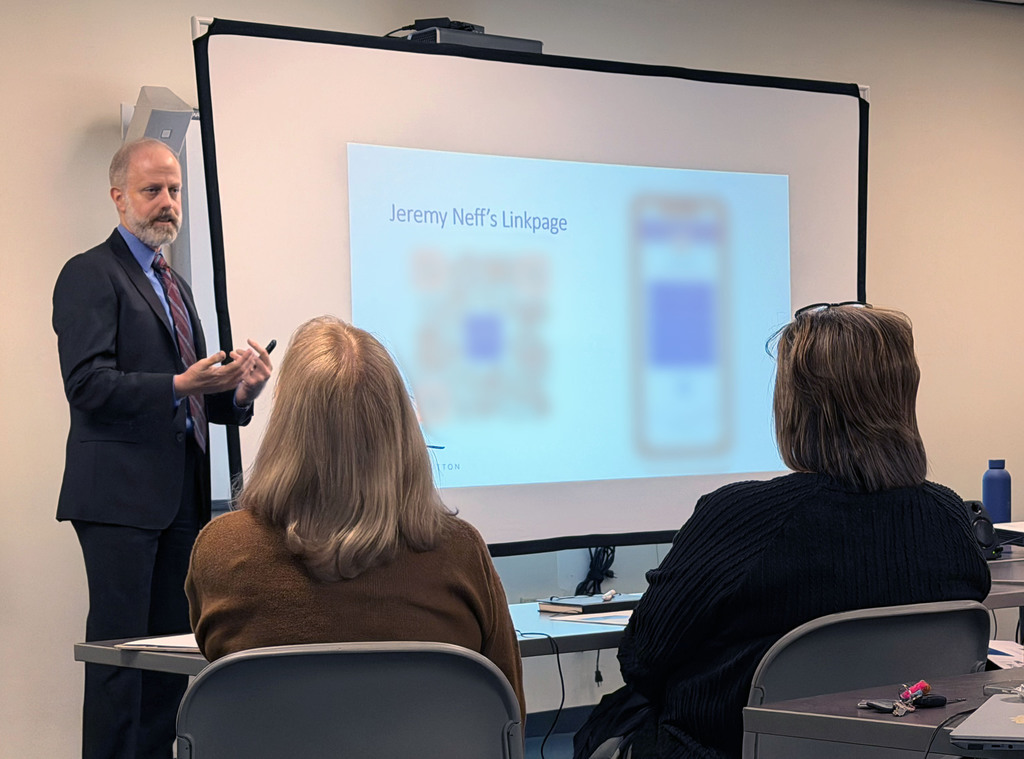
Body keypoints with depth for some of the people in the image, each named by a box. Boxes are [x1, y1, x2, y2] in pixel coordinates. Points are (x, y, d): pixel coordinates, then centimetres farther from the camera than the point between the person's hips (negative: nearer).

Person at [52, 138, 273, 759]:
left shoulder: (175, 287, 23)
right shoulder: (90, 275, -4)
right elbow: (89, 385, -15)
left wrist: (237, 392, 3)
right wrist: (180, 386, -24)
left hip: (180, 498, 8)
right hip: (122, 496, -8)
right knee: (121, 648, -8)